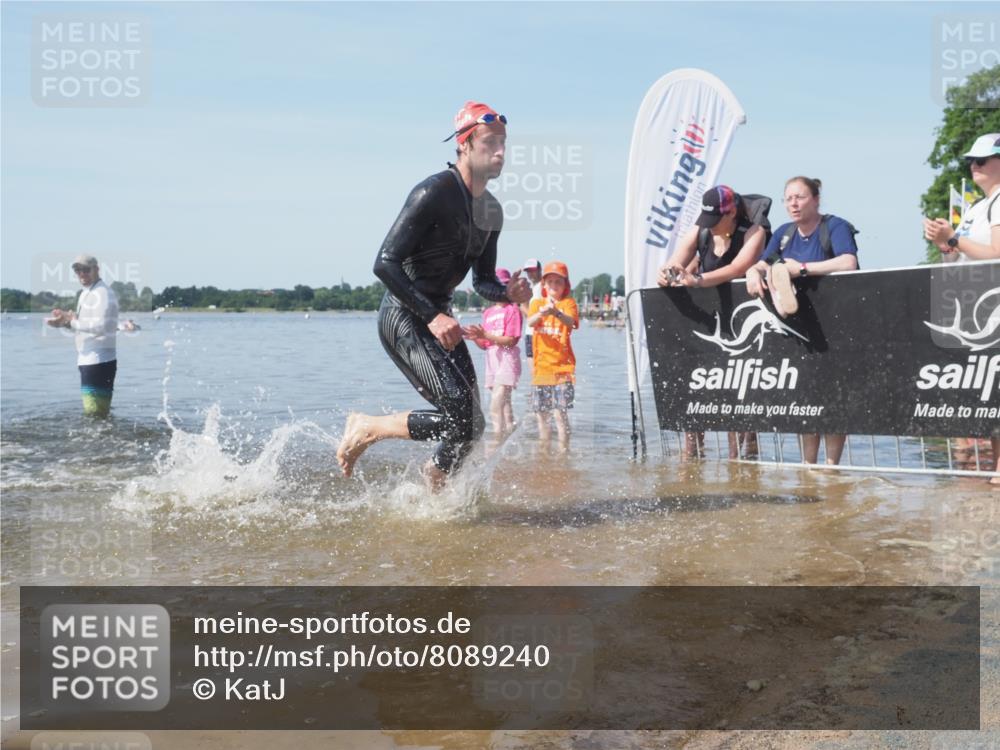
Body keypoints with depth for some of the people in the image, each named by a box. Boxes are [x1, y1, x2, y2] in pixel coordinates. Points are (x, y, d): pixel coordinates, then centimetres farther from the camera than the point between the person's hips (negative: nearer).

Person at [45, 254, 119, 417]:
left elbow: (101, 326, -24)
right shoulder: (86, 293, 18)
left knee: (94, 415, -10)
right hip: (88, 360, 10)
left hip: (99, 361, -10)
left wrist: (72, 322, -18)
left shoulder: (103, 293, -12)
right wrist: (65, 321, 4)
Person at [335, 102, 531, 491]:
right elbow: (385, 264, -21)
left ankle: (434, 489, 31)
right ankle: (366, 428, 1)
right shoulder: (433, 193, -17)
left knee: (474, 426, 6)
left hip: (440, 317, 9)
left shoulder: (492, 211, 9)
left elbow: (482, 280, 17)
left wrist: (507, 293, -6)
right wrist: (432, 317, -26)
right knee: (460, 418, -19)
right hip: (404, 316, -8)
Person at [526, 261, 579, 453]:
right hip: (541, 366, 4)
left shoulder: (568, 303, 2)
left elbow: (571, 322, -20)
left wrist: (557, 313, -42)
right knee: (542, 415, 10)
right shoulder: (537, 303, 10)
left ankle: (563, 452, -5)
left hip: (562, 367, -3)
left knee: (560, 413, -11)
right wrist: (541, 312, -35)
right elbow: (530, 322, -12)